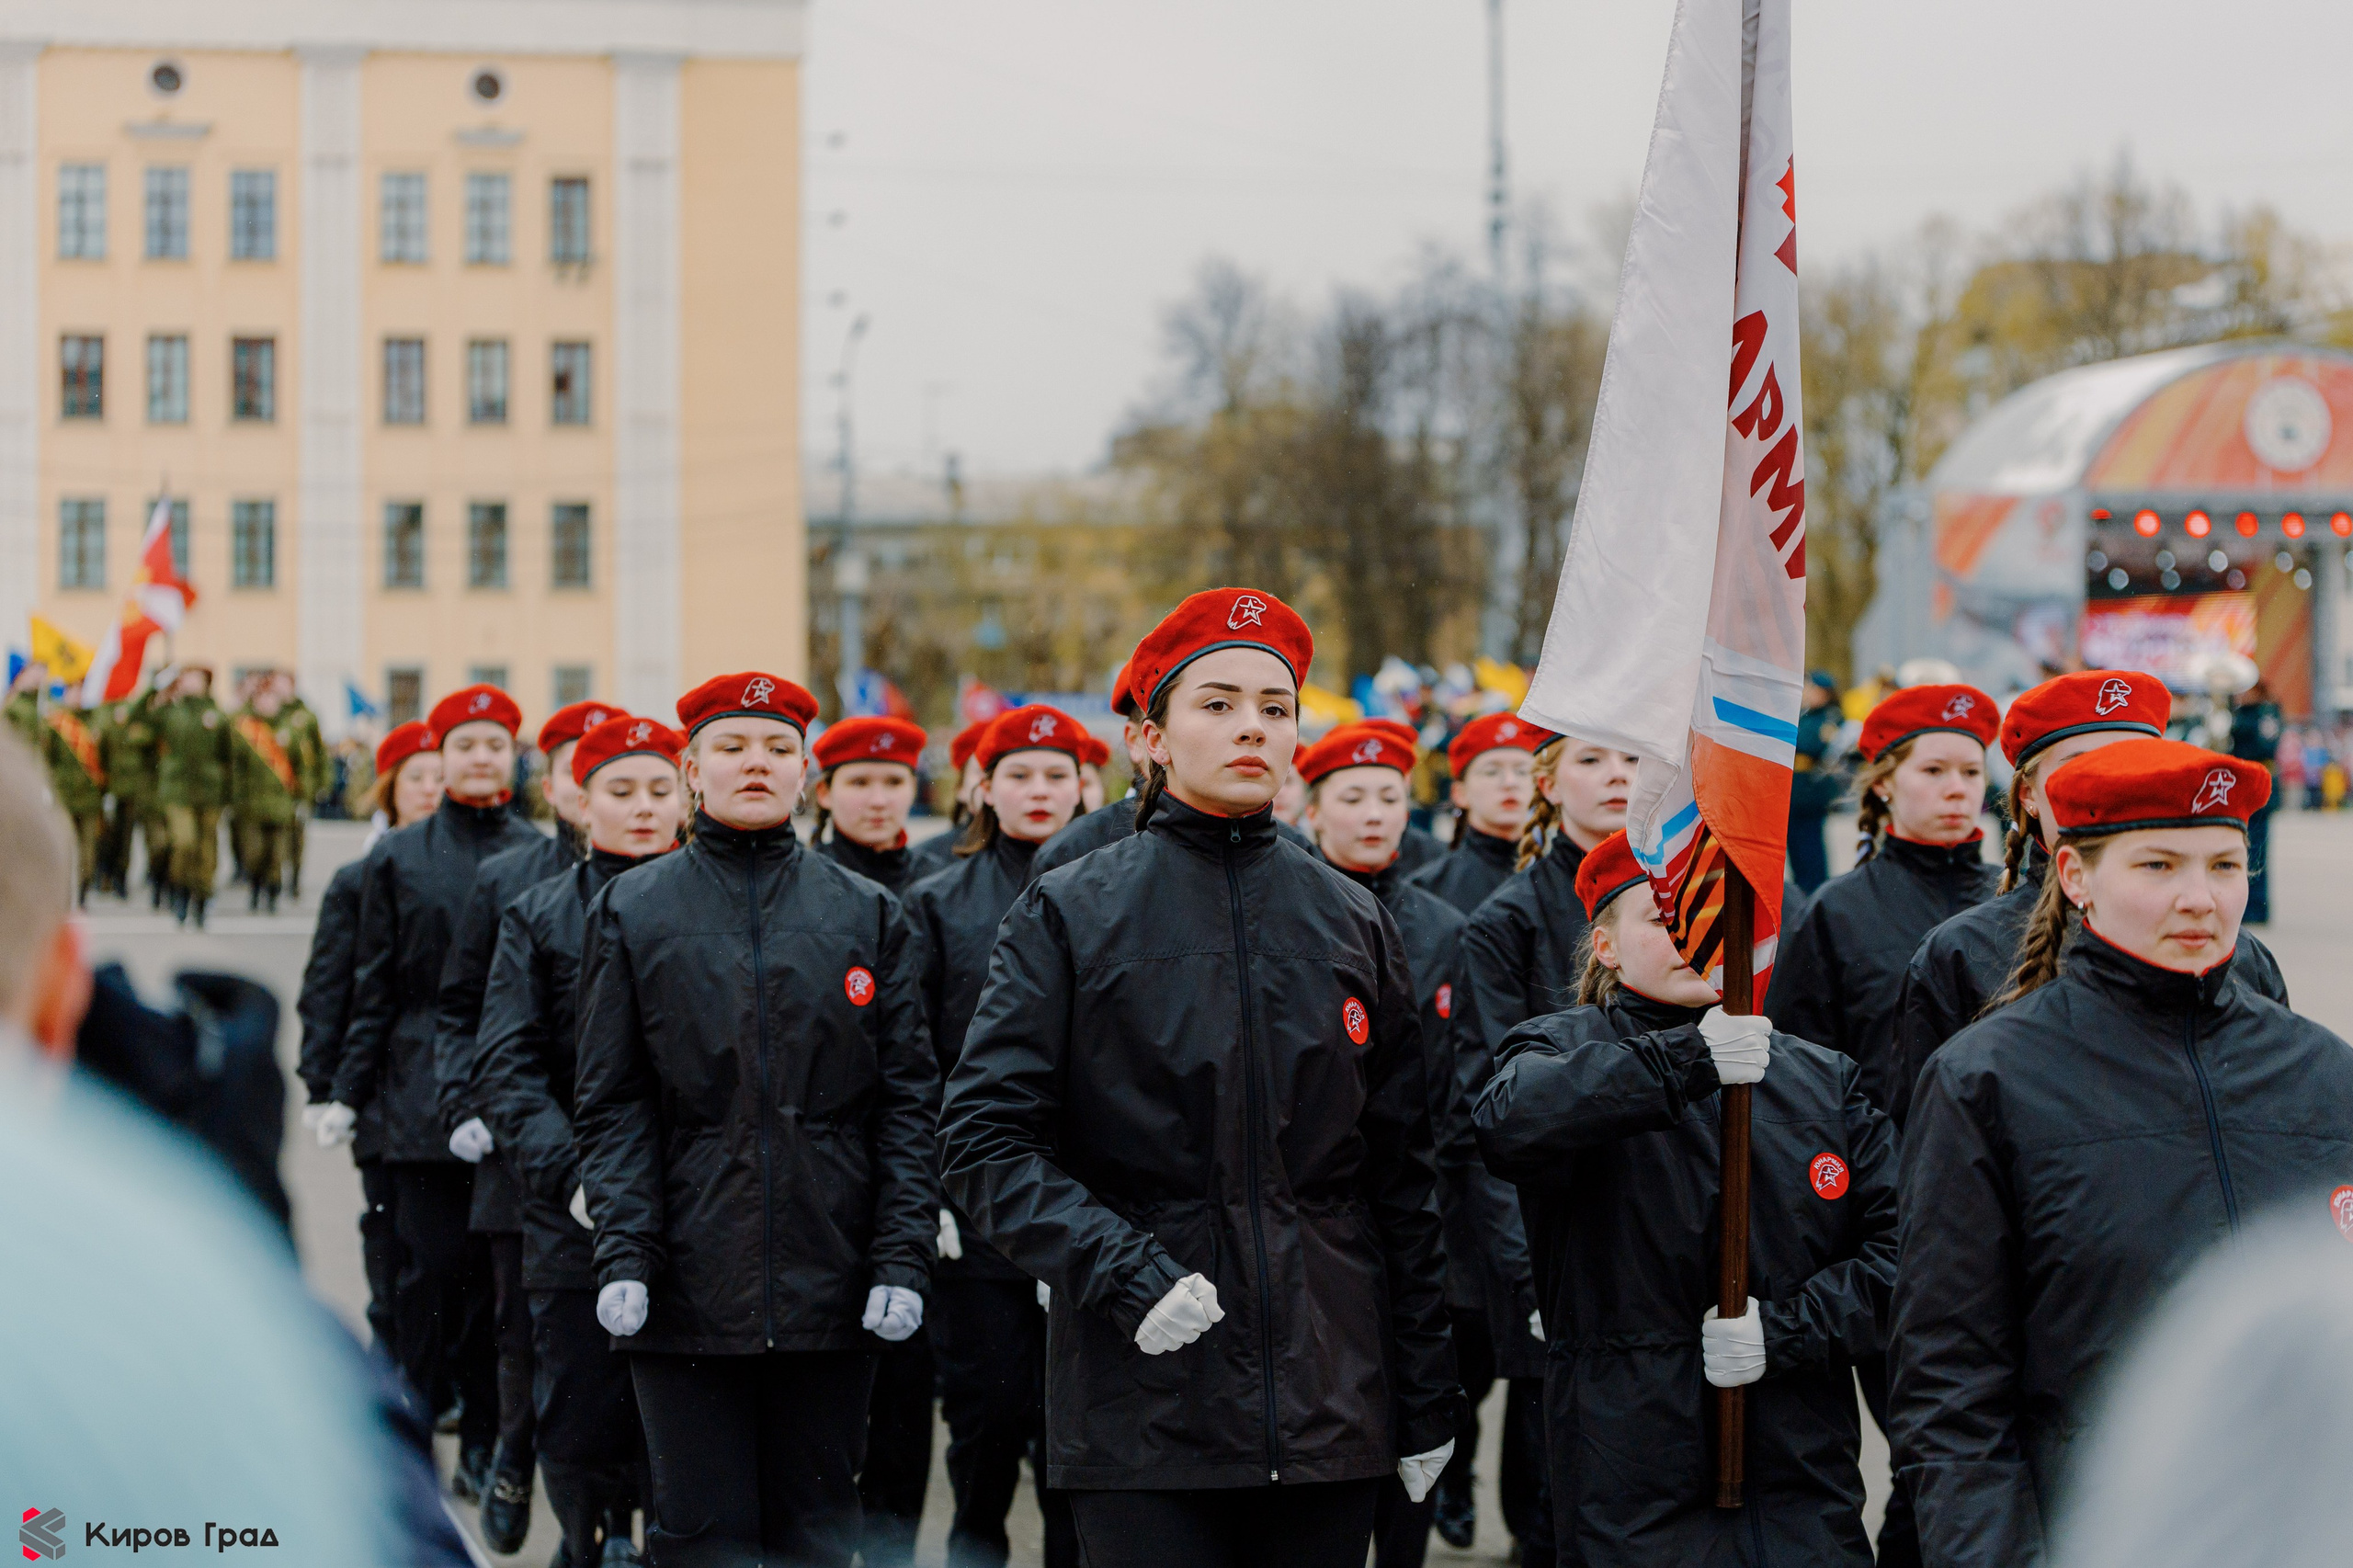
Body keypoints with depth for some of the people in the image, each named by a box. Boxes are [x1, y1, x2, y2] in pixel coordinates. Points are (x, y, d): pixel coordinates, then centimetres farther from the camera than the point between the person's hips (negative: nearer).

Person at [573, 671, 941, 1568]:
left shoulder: (869, 915, 8)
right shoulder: (632, 913, 5)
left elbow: (909, 1101, 5)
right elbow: (612, 1106, 1)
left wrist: (904, 1258, -5)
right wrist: (624, 1254, -10)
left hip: (830, 1288, 2)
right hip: (690, 1288, -1)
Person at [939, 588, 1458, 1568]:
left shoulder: (1353, 925, 10)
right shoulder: (1072, 916, 1)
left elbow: (1402, 1181, 12)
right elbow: (985, 1144, -4)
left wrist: (1427, 1402, 9)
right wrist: (1124, 1272, -19)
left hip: (1329, 1413, 3)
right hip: (1144, 1409, -3)